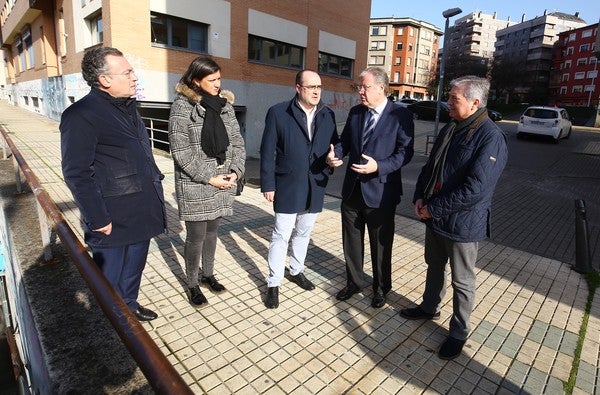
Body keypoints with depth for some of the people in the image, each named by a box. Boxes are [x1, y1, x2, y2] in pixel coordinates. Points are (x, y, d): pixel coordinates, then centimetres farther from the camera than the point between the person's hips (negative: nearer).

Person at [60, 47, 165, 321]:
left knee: (134, 268, 23)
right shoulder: (81, 115, -15)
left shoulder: (128, 106, 12)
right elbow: (76, 173, -18)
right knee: (110, 278, 13)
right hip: (112, 220, -8)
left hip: (141, 213, 8)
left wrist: (154, 183, 14)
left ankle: (130, 306, 45)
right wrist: (98, 220, -17)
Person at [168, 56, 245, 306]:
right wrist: (209, 178, -15)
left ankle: (208, 274, 36)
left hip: (222, 183, 5)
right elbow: (180, 152, -12)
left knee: (212, 232, 17)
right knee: (196, 237, 3)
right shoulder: (182, 107, -8)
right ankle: (193, 284, 24)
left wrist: (236, 171, -6)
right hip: (195, 186, -5)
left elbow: (237, 142, 9)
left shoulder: (225, 104, 8)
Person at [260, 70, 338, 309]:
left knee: (303, 233, 18)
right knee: (281, 236, 2)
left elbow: (334, 145, 12)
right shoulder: (278, 113, -7)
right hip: (287, 187, -4)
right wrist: (267, 184, -10)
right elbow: (267, 151, -7)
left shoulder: (328, 115, 5)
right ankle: (273, 283, 17)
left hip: (315, 187, 4)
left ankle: (296, 271, 38)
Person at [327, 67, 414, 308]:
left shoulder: (400, 115, -9)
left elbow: (405, 152, -11)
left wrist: (378, 166, -25)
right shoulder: (355, 112, 7)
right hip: (352, 189, 5)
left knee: (381, 244, 13)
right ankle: (354, 282, 39)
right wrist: (335, 154, -10)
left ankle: (381, 288, 36)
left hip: (380, 192, -5)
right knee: (351, 241, 17)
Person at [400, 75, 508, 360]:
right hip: (434, 217, 8)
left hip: (462, 223, -7)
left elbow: (475, 189, -25)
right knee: (434, 267, 24)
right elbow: (430, 166, 12)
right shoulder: (450, 129, 7)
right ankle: (429, 308, 46)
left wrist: (434, 208, -19)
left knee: (462, 281, 10)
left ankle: (459, 332, 30)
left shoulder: (491, 138, -19)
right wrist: (420, 197, -3)